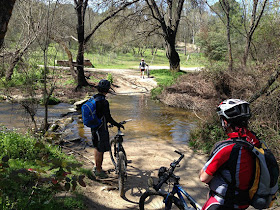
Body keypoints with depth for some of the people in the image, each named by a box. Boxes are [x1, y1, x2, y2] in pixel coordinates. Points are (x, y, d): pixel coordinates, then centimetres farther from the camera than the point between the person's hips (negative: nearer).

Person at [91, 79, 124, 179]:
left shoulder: (94, 99, 4)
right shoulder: (104, 102, -25)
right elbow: (108, 118, -24)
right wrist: (118, 125, -12)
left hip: (94, 127, 9)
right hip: (101, 129, -9)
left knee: (96, 147, 21)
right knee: (100, 150, 3)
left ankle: (97, 167, 36)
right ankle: (98, 170, 15)